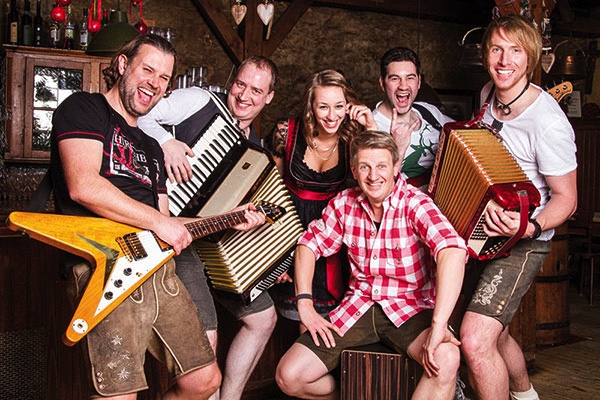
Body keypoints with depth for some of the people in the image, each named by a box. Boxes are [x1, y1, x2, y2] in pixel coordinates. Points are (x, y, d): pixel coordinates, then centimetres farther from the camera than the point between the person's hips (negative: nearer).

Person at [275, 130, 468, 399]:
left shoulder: (415, 203, -16)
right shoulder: (344, 203, -1)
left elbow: (453, 250, -32)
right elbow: (310, 244, 10)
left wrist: (438, 326, -41)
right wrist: (305, 304, -3)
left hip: (410, 308, -4)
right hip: (359, 306, 4)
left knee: (446, 359, -36)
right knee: (288, 378, -7)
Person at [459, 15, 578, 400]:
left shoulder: (548, 122, -24)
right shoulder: (489, 95, 0)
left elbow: (566, 199, -16)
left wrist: (530, 226, -33)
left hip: (521, 242, -8)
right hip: (484, 235, 8)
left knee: (475, 340, -21)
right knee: (495, 331, 24)